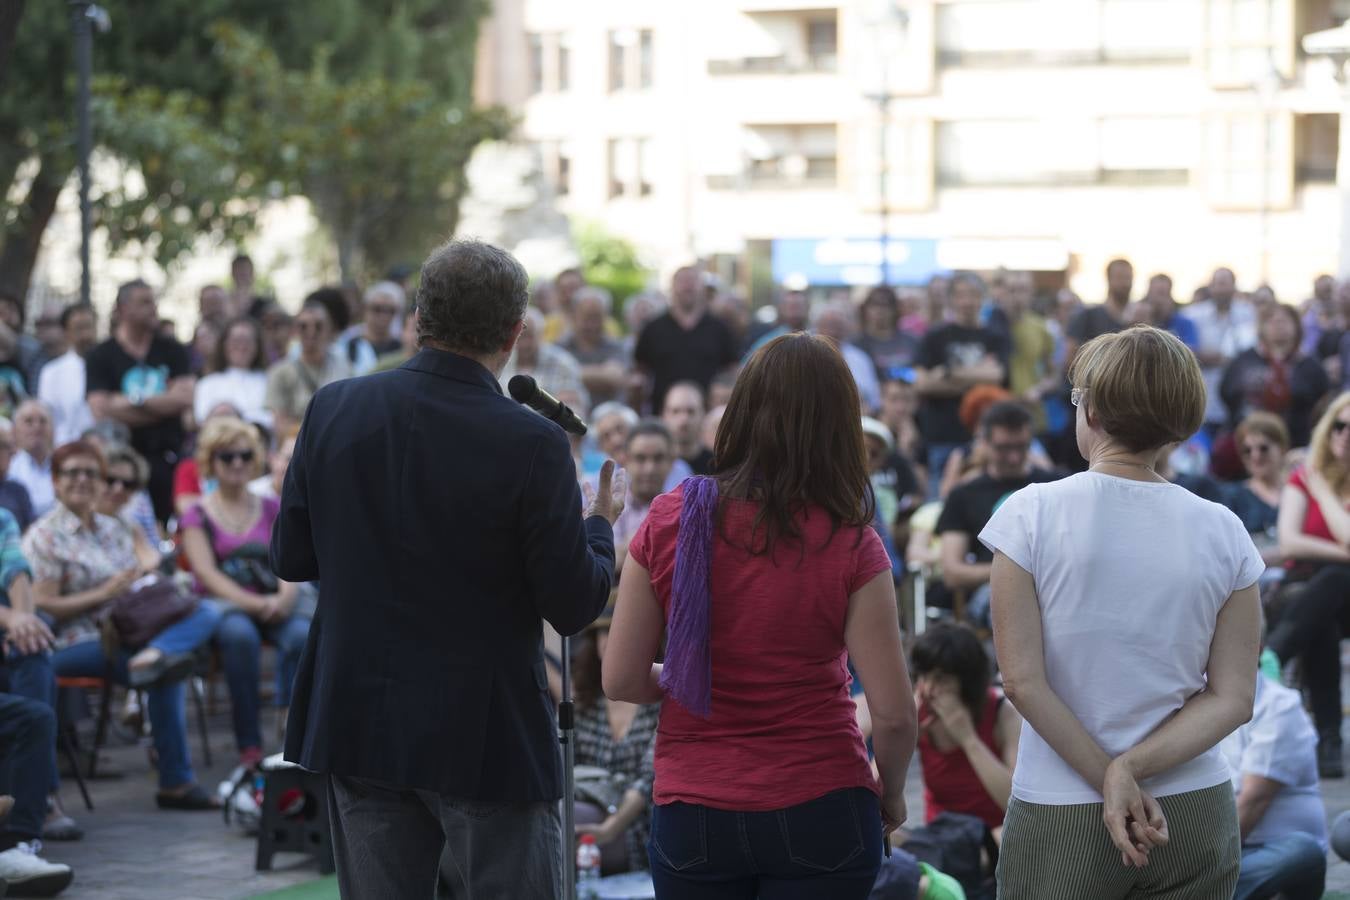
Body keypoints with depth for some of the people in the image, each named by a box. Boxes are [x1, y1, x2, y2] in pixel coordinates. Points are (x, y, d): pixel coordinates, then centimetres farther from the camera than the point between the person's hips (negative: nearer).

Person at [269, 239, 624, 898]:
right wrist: (600, 524, 8)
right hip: (486, 738, -4)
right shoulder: (531, 444, -16)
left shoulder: (333, 410, -3)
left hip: (358, 724, 5)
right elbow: (574, 607, -11)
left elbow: (290, 559, 5)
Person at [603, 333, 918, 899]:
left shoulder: (669, 522, -6)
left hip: (690, 814, 2)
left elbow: (621, 681, -2)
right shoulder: (852, 547, -12)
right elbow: (893, 713, -12)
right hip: (819, 810, -2)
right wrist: (890, 793, 7)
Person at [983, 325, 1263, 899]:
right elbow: (1233, 699, -3)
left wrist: (1109, 780, -8)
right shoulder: (1222, 532, 0)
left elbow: (1023, 681, -12)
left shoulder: (1032, 513, -8)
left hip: (1061, 814, -2)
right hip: (1196, 812, 3)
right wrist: (1129, 771, -10)